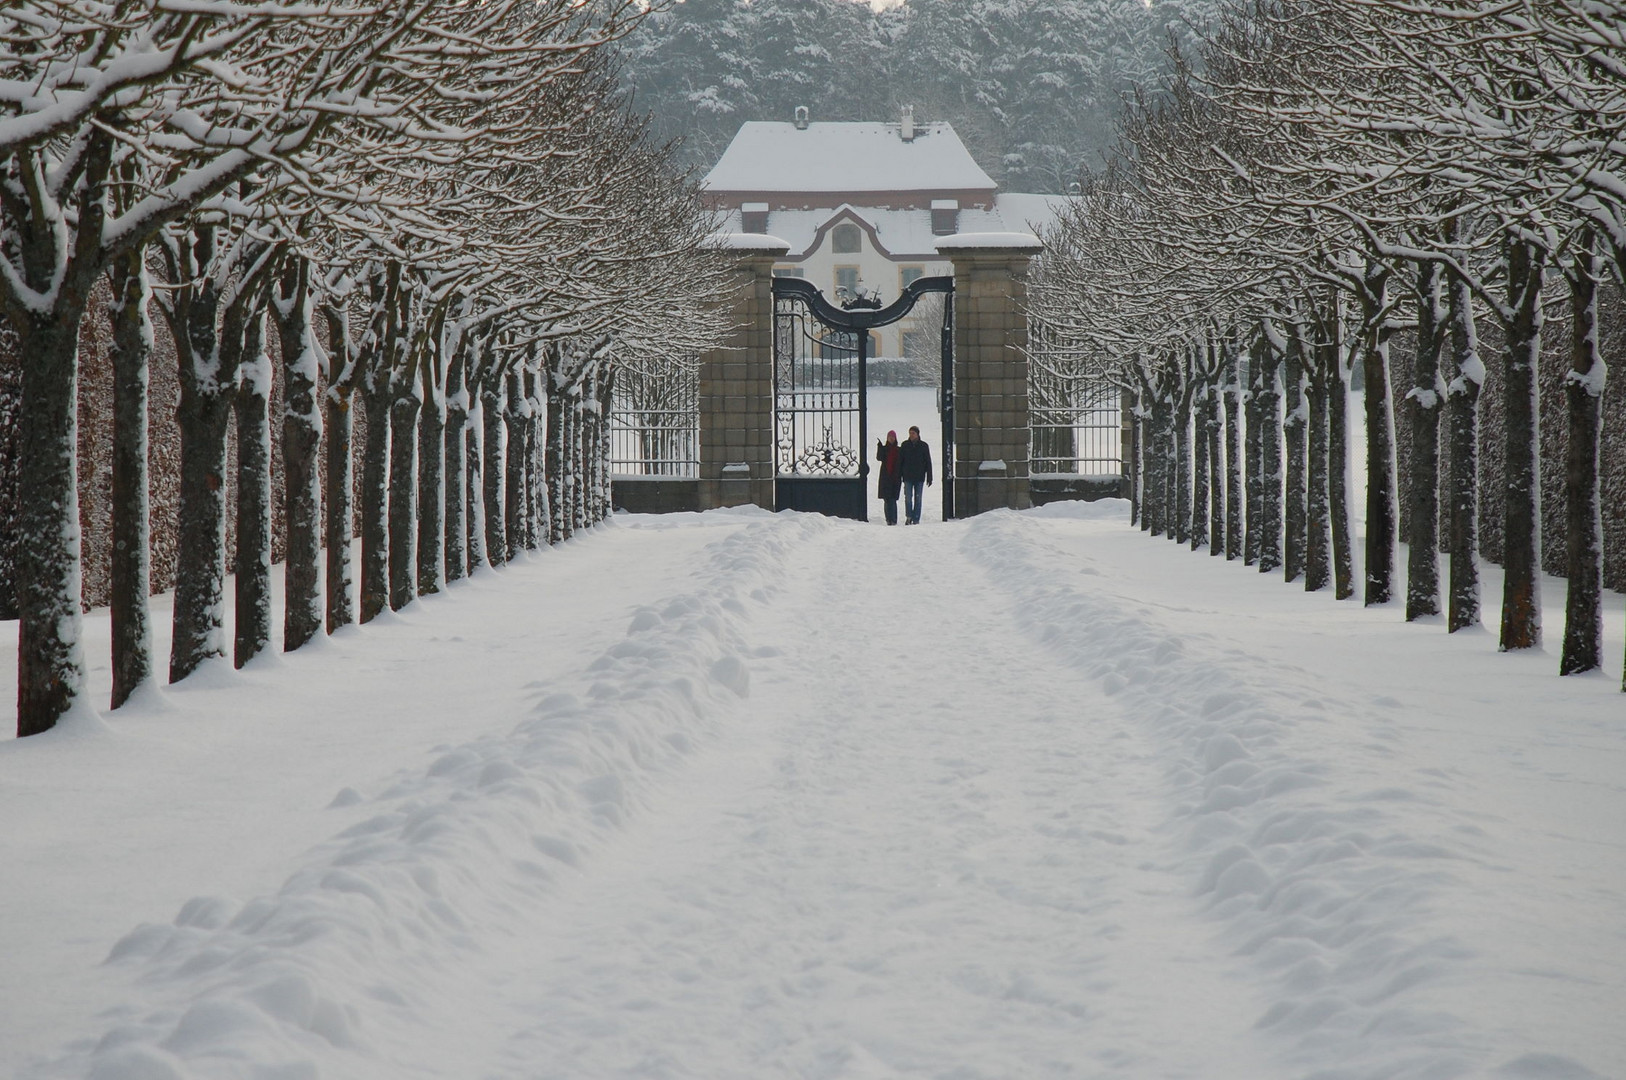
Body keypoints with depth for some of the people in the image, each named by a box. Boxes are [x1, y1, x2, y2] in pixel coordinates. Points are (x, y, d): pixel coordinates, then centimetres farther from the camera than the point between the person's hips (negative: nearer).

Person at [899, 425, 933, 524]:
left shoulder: (924, 446, 2)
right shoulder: (905, 445, 5)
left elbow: (928, 463, 5)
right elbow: (901, 460, 9)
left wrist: (929, 478, 1)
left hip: (919, 477, 0)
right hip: (908, 477, 0)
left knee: (917, 498, 3)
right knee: (908, 497, -8)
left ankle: (916, 519, 8)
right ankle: (909, 516, 3)